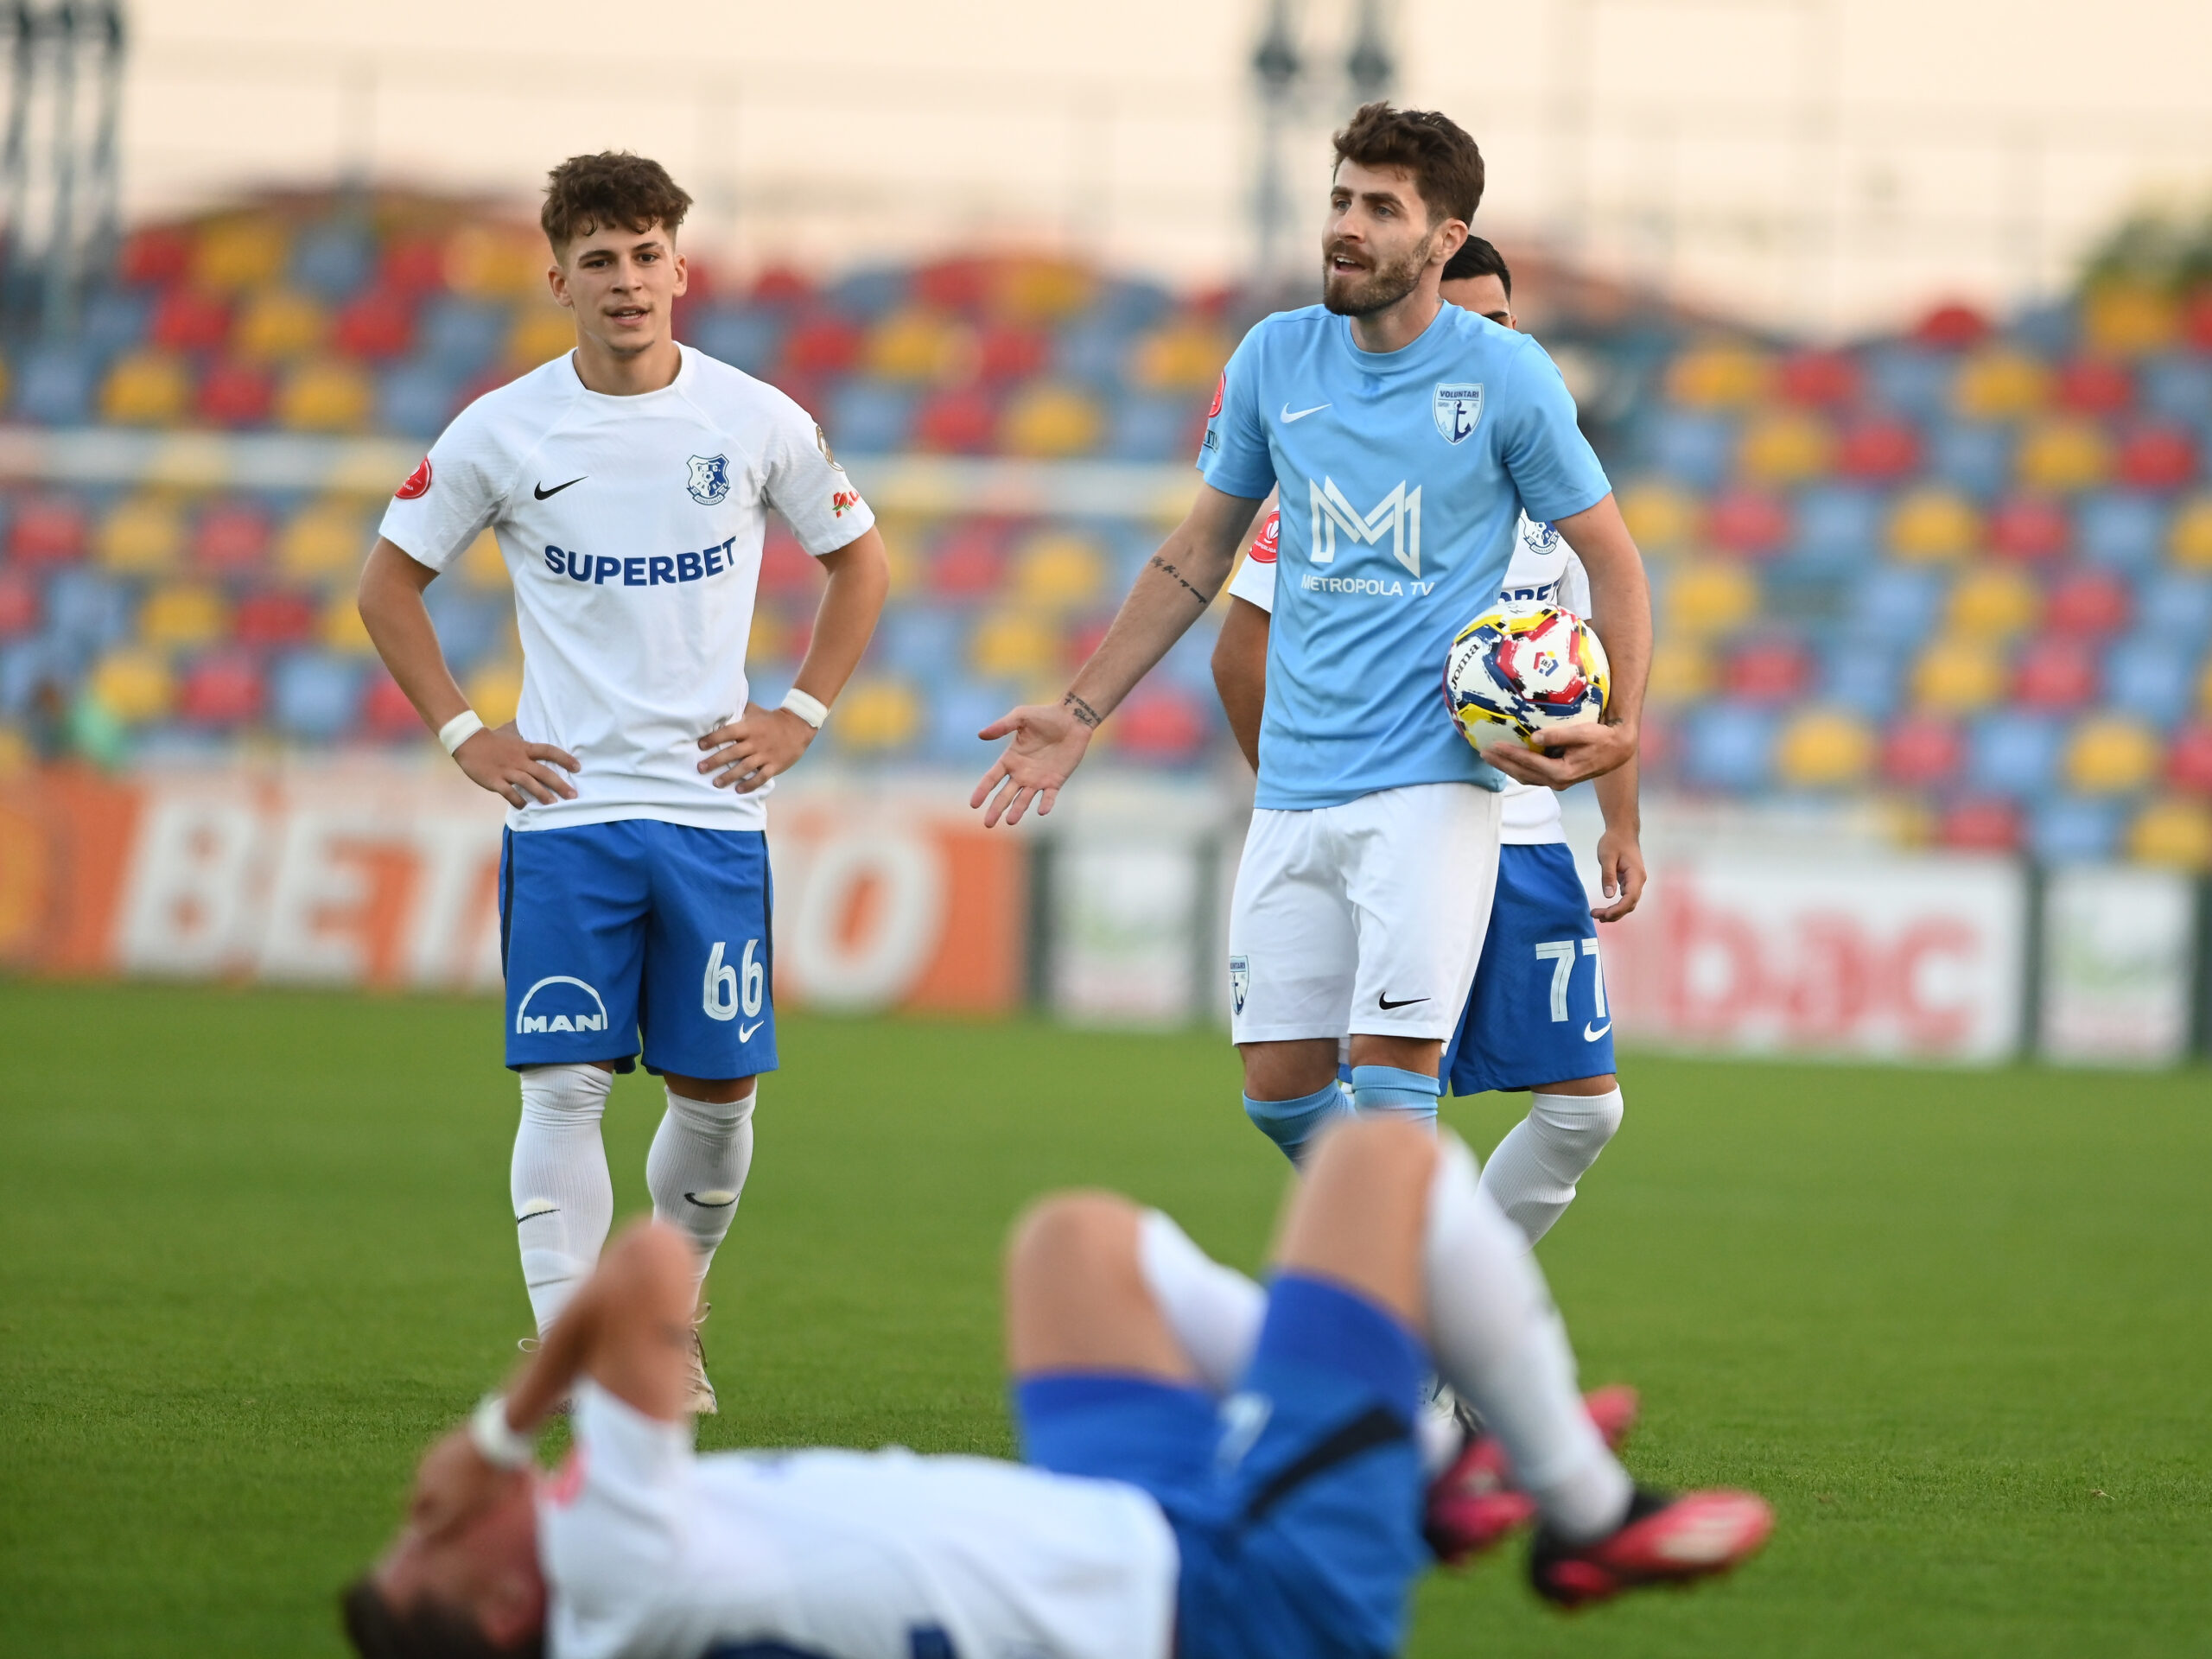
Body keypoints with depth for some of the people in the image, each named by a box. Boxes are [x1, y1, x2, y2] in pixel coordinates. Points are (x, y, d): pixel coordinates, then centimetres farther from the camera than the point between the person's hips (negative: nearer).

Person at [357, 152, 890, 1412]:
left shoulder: (758, 422, 1)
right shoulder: (502, 433, -1)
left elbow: (862, 563, 16)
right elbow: (390, 585, 11)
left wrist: (802, 718, 6)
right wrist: (463, 735, 2)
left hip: (713, 803, 1)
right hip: (563, 804, -1)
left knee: (719, 1086, 3)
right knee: (565, 1084, -9)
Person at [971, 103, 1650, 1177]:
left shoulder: (1505, 377, -4)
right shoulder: (1275, 360, 7)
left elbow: (1611, 562, 2)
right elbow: (1199, 553, 17)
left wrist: (1619, 727, -13)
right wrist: (1082, 713, 13)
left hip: (1433, 781, -4)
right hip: (1294, 790, 4)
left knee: (1389, 1073, -16)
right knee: (1278, 1087, 3)